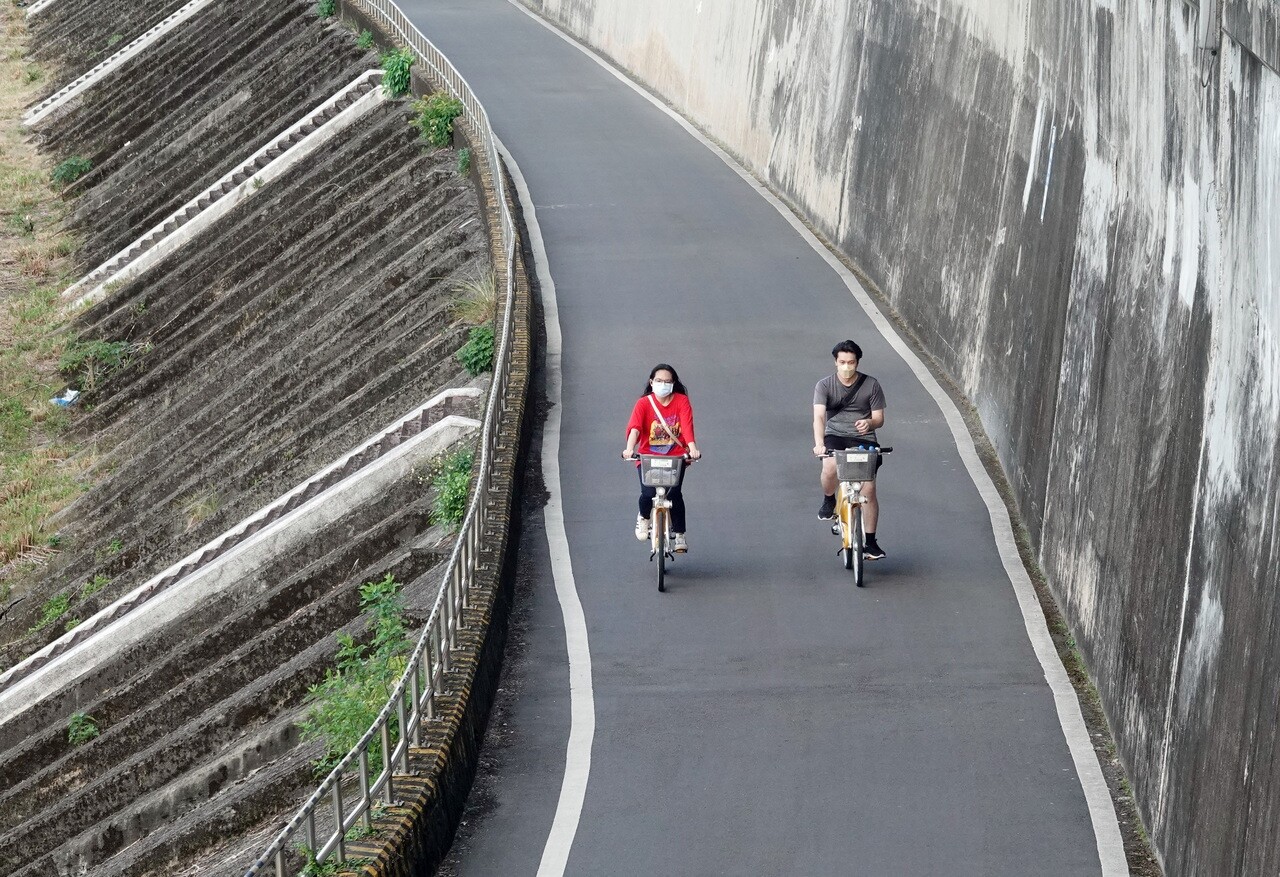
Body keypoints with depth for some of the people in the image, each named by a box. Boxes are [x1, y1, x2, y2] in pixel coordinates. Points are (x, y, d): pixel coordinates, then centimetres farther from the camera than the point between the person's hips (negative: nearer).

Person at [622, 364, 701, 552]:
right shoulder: (644, 403, -3)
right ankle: (643, 517, 19)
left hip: (675, 457, 0)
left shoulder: (681, 401, -1)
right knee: (648, 494, -18)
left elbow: (687, 426, -14)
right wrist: (629, 449, -34)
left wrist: (692, 448, -31)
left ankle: (679, 534, 1)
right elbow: (634, 427, -17)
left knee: (674, 493, -18)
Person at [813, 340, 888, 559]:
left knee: (868, 488, -14)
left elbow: (879, 418, 1)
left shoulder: (871, 385, 1)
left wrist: (869, 422, -25)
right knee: (830, 467, -32)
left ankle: (870, 541, -2)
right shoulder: (825, 385, -2)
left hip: (863, 438, 0)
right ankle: (829, 501, 3)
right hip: (834, 436, 0)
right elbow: (819, 416, -15)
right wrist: (819, 443, -34)